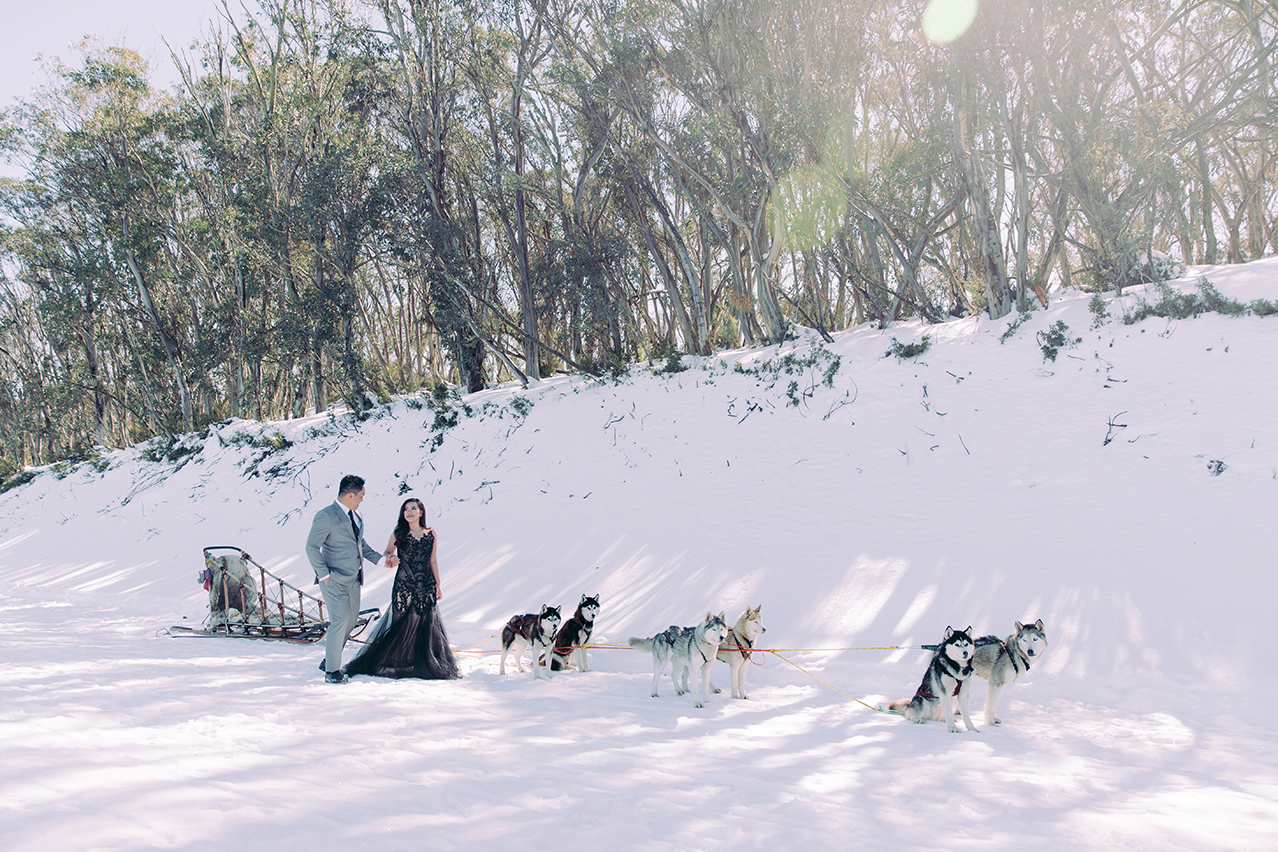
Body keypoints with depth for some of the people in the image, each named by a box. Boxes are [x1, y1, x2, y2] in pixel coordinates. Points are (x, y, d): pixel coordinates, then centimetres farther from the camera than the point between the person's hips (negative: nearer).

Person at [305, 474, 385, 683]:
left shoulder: (356, 515, 12)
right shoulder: (326, 516, -14)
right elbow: (311, 547, -15)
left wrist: (379, 559, 12)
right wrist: (323, 574, -16)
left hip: (354, 579, 9)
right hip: (335, 580, -9)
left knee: (351, 620, 13)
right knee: (340, 621, -9)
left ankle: (329, 660, 28)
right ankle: (331, 670, 2)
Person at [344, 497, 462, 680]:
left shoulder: (431, 534, 6)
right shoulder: (399, 534, 2)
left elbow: (433, 561, 11)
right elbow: (387, 554, 9)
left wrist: (438, 586, 11)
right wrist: (389, 559, -15)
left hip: (426, 586, 1)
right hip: (403, 585, -1)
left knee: (426, 623, 0)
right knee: (401, 622, -2)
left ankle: (428, 665, 11)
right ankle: (397, 663, 11)